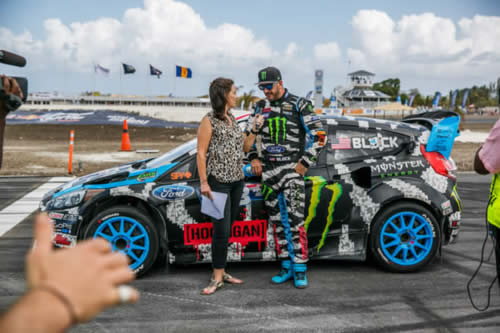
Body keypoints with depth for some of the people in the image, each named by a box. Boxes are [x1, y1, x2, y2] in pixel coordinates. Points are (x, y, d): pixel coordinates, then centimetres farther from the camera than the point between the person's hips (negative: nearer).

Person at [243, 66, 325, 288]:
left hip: (291, 170, -5)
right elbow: (250, 134, 22)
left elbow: (317, 134, -2)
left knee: (295, 220, -11)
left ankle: (300, 270, -3)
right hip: (267, 172, 5)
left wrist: (305, 162, -9)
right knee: (277, 222, 8)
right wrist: (254, 158, 8)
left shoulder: (299, 105, 0)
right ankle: (287, 266, 17)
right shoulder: (260, 107, 14)